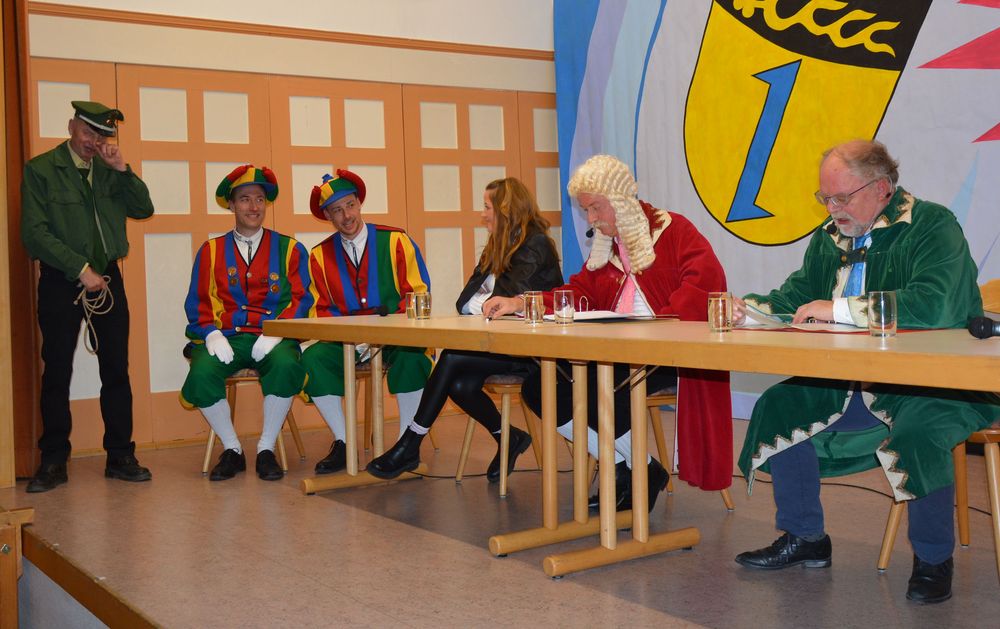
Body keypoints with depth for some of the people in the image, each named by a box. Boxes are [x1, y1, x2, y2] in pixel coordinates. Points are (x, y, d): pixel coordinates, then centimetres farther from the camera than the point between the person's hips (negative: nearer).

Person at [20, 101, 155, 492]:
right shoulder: (40, 169, -1)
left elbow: (143, 210, 4)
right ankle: (53, 462, 9)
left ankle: (120, 456, 10)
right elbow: (35, 232, -8)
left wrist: (122, 170, -8)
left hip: (107, 278, 3)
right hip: (60, 281, -3)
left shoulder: (110, 170, 12)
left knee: (116, 369, 3)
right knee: (57, 372, 1)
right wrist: (80, 269, -14)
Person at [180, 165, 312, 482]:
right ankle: (231, 450, -8)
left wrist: (275, 334, -14)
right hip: (226, 337, 1)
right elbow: (198, 303, 10)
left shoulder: (289, 249, 12)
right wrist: (212, 334, -11)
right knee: (202, 372, -31)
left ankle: (266, 449, -15)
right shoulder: (211, 251, 16)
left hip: (272, 339, -1)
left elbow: (301, 299, 3)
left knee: (286, 366, -35)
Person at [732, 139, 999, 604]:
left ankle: (933, 559, -11)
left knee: (916, 429, -35)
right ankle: (804, 539, 10)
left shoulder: (932, 226, -13)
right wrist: (756, 308, -6)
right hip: (856, 385, 7)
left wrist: (840, 309, -26)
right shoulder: (830, 237, 10)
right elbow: (798, 294, 17)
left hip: (936, 383, -7)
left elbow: (932, 305, -30)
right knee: (780, 406, -4)